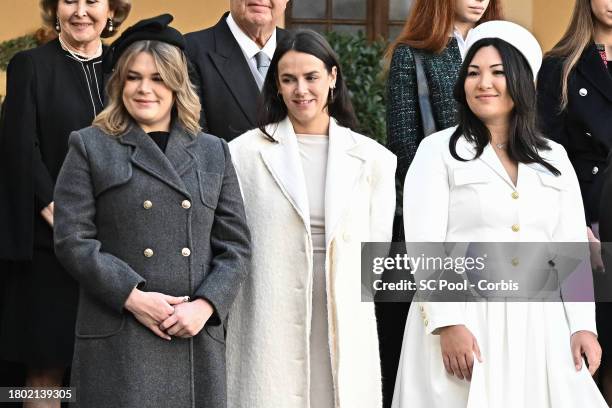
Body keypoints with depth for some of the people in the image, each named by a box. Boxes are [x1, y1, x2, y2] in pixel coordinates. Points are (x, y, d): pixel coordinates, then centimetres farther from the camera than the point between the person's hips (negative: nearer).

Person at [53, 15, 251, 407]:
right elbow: (73, 240, -2)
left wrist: (204, 305, -7)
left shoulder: (213, 152, 14)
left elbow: (236, 245, 10)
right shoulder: (90, 147, 6)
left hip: (198, 340, 3)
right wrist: (133, 297, -13)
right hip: (118, 342, -3)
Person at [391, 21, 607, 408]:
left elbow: (571, 247, 11)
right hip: (463, 319, -3)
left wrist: (584, 325, 1)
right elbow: (424, 244, -6)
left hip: (540, 323, 3)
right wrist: (447, 323, -16)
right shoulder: (439, 151, 2)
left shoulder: (554, 158, 13)